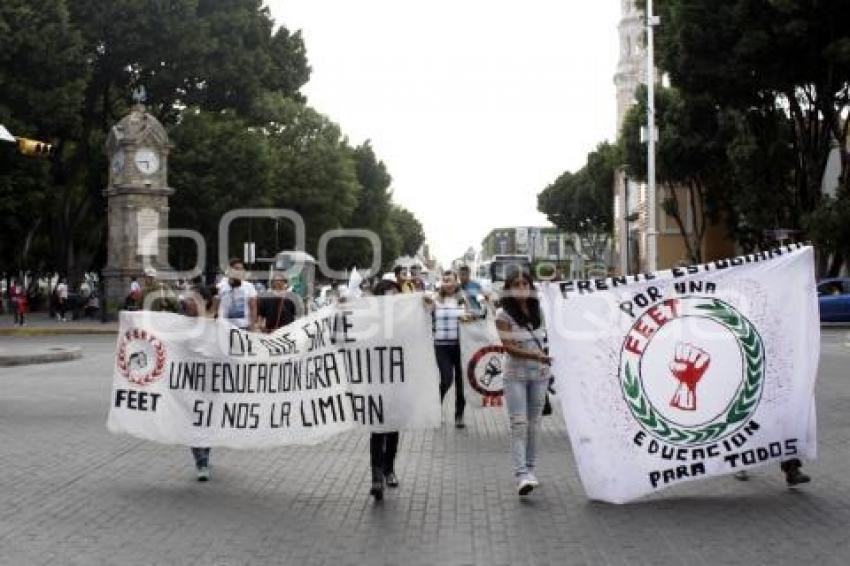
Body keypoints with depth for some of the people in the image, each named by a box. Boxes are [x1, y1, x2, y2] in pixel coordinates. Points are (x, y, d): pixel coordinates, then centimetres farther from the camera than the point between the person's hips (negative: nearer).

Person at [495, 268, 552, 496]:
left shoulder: (538, 311, 6)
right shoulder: (503, 315, -9)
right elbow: (509, 347, -17)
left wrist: (547, 363, 12)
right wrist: (536, 356, -27)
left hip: (539, 374, 5)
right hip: (515, 375, -5)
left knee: (534, 424, 9)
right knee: (519, 424, -12)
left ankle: (529, 469, 20)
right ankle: (521, 475, -18)